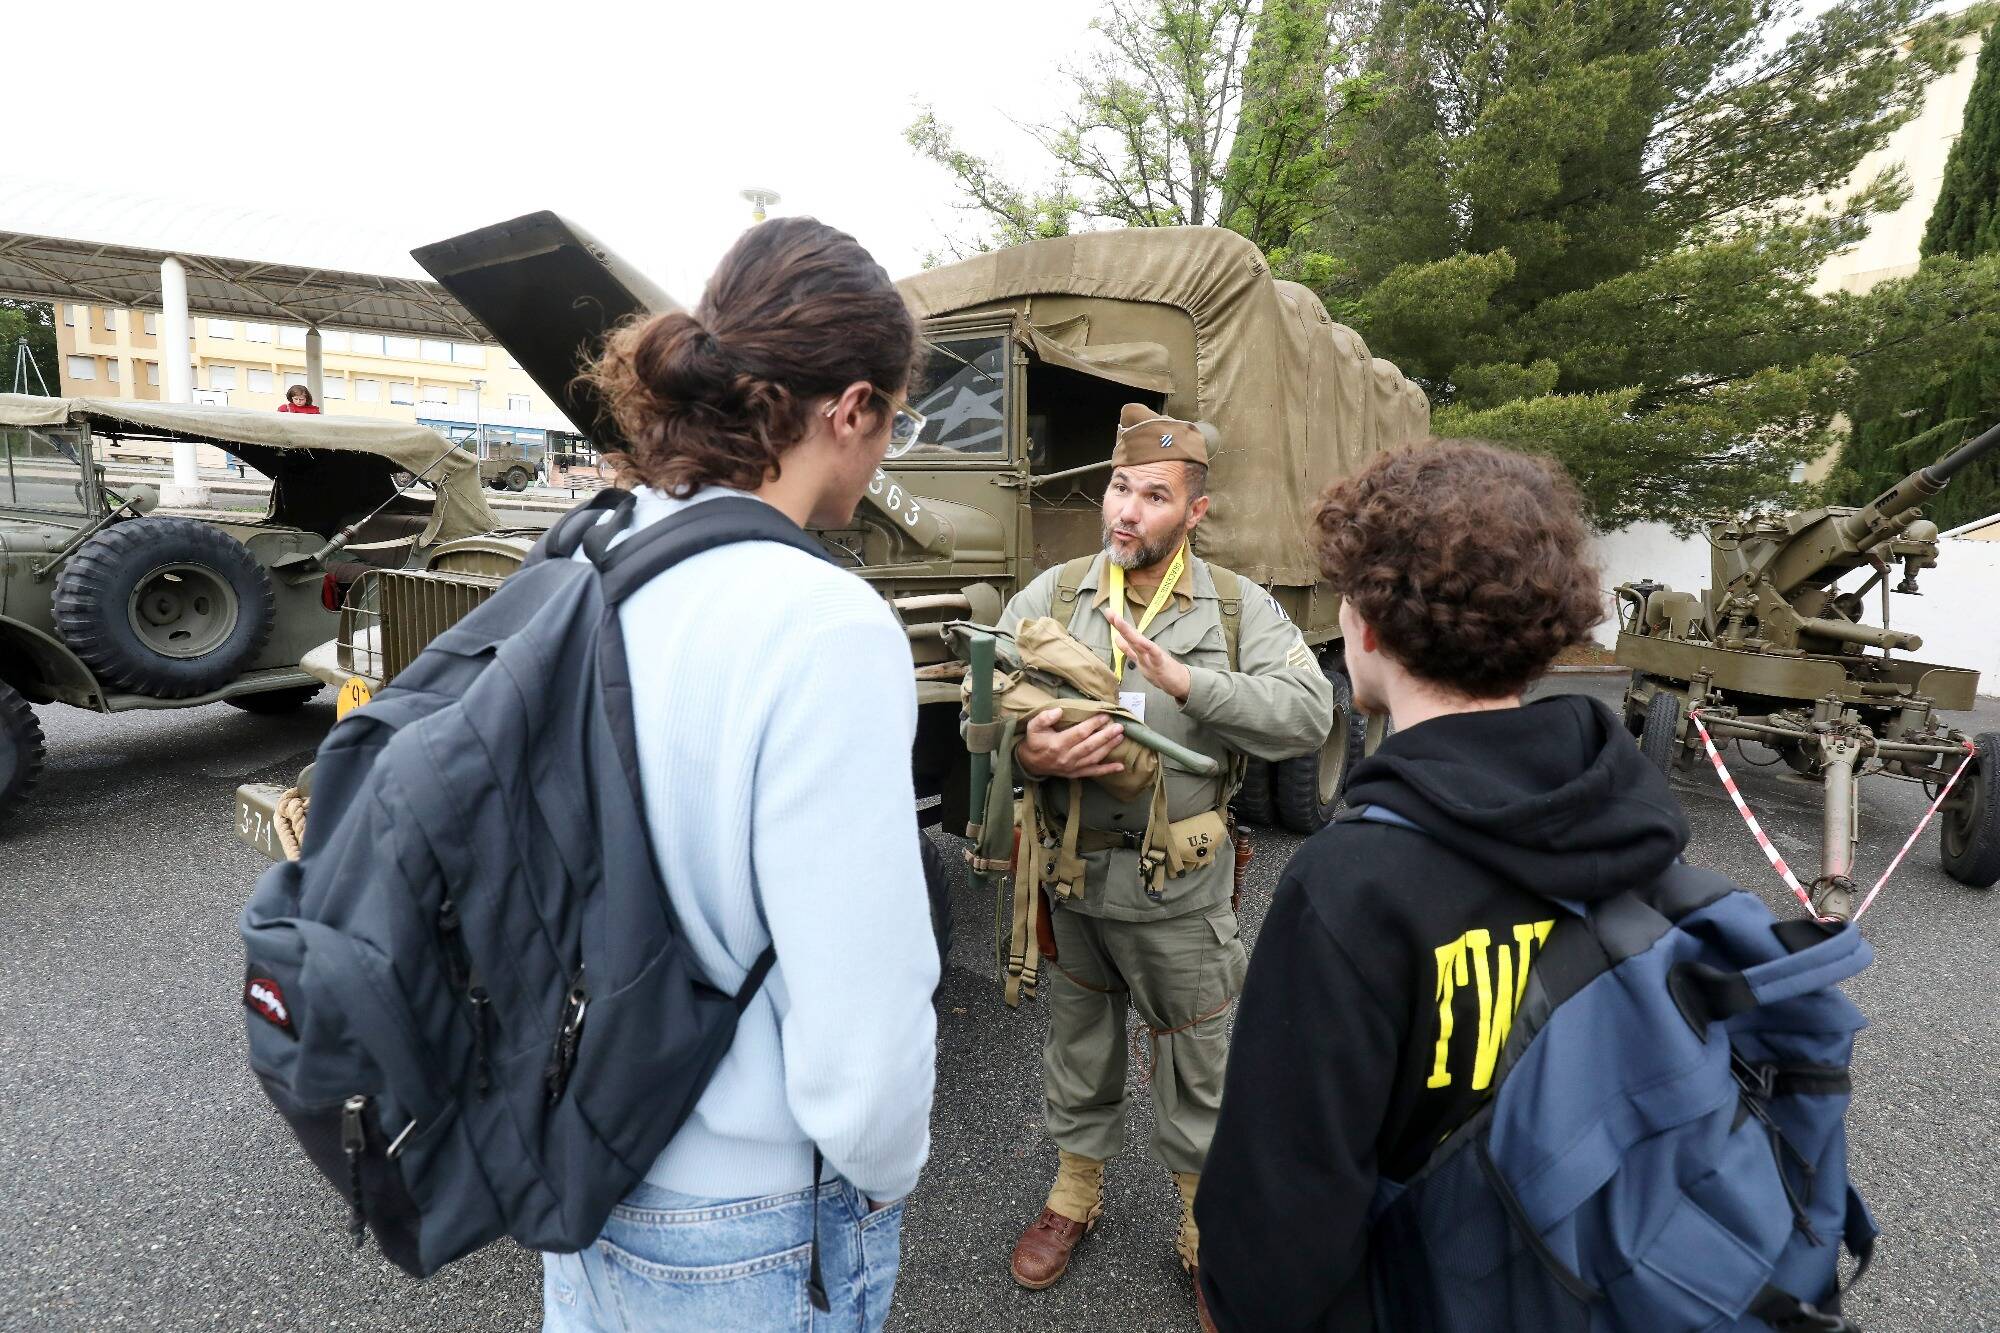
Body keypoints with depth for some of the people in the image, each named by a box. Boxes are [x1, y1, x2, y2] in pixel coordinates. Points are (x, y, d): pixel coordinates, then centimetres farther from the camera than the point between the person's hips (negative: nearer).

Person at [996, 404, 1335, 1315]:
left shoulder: (1238, 607, -4)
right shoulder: (1051, 596, 0)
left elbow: (1309, 715, -16)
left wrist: (1183, 681, -27)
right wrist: (1026, 753, -27)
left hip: (1180, 891, -1)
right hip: (1069, 876, 2)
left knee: (1196, 1068, 14)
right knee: (1077, 1048, 22)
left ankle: (1204, 1226, 39)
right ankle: (1074, 1195, 46)